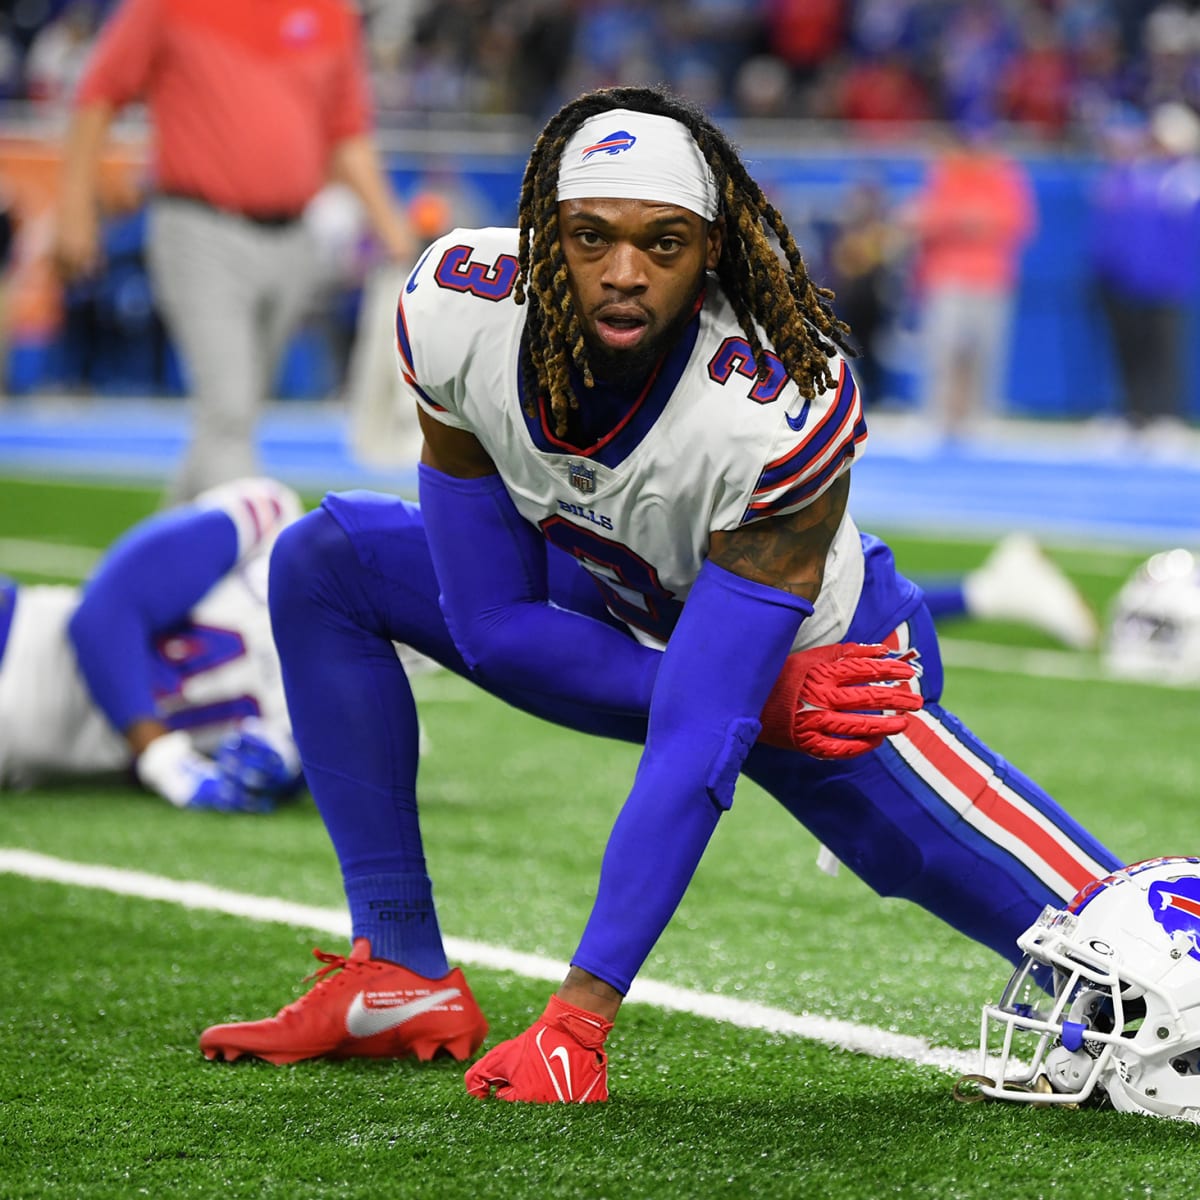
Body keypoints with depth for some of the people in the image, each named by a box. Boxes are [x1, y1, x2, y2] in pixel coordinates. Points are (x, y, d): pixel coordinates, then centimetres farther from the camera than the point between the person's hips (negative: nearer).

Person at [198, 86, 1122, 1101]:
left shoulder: (779, 414, -38)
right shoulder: (458, 314, -26)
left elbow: (697, 744, -37)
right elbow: (493, 625, -18)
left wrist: (577, 1020, -41)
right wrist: (773, 709, -25)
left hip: (816, 657, -5)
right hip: (609, 607, 5)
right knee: (323, 567, -7)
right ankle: (400, 981, -3)